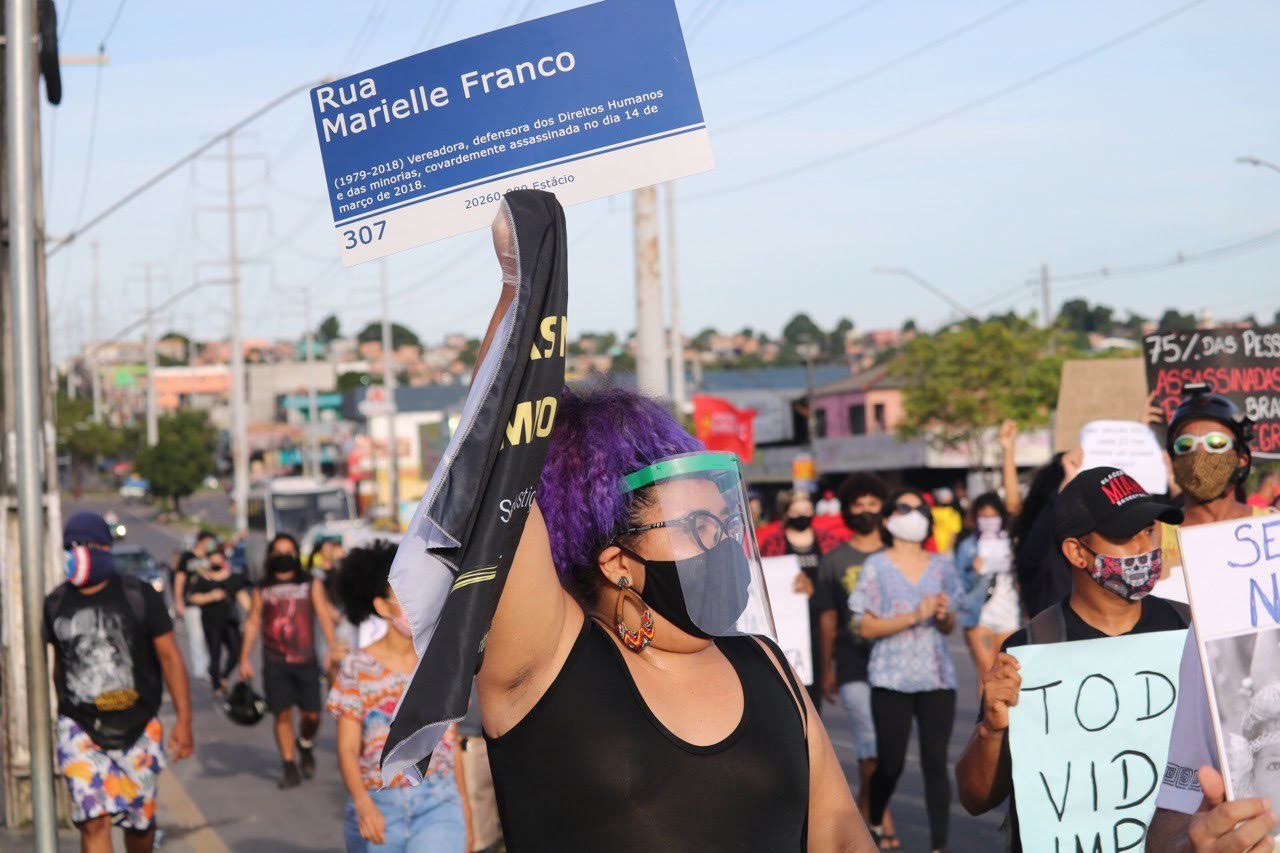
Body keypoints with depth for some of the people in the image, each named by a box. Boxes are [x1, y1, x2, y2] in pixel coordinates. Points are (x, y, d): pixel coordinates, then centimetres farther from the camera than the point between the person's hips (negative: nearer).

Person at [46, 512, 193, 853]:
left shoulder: (138, 595, -4)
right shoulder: (56, 604, 5)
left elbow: (169, 656, -4)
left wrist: (184, 720, -10)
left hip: (138, 728, -1)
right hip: (80, 730, 1)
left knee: (140, 821, 9)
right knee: (94, 822, -13)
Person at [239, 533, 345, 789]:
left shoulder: (311, 584, 9)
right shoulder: (262, 590, 11)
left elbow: (323, 614, 1)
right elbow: (253, 623, 11)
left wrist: (333, 645, -13)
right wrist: (244, 659, 3)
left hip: (306, 660, 0)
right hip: (275, 662, 0)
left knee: (311, 714, -2)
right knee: (282, 714, -3)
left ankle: (305, 745, 28)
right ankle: (289, 765, 6)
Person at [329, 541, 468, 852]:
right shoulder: (357, 668, -3)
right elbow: (347, 750, -8)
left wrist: (464, 810, 15)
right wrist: (363, 804, -26)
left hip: (438, 805, 1)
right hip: (377, 808, -1)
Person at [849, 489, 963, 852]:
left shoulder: (941, 565, 11)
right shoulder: (877, 566, 1)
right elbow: (866, 628, -5)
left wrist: (944, 615, -6)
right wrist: (915, 616, -15)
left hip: (936, 677, 2)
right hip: (892, 679, -2)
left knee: (936, 762, -3)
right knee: (890, 763, 2)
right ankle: (874, 823, 28)